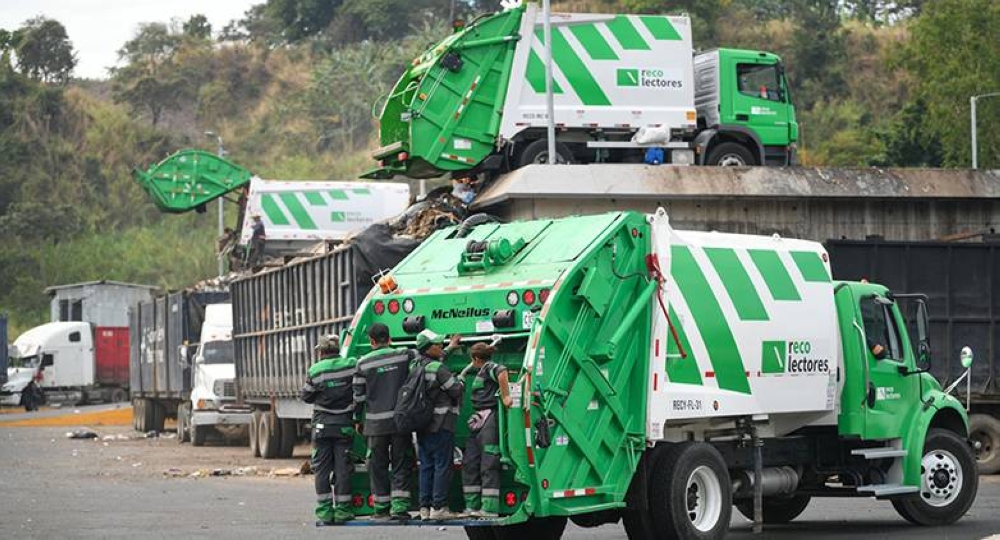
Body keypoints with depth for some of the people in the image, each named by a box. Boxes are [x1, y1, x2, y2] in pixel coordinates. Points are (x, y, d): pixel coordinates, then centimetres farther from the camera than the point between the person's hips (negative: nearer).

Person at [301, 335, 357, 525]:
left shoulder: (315, 371, -7)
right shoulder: (351, 366, -5)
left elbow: (306, 397, 2)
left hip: (322, 426, -1)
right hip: (344, 425, 1)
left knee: (322, 469, 5)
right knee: (342, 469, 5)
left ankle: (324, 513, 3)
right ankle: (342, 511, 3)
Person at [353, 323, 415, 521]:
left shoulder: (363, 363, 0)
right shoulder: (405, 356, -1)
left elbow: (358, 396, 2)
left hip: (376, 423, 0)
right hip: (401, 420, 0)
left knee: (377, 466, 10)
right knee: (402, 464, 4)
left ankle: (381, 508, 12)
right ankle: (399, 506, -6)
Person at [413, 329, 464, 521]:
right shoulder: (439, 369, -15)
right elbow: (456, 390, -12)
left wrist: (449, 349, 43)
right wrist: (460, 382, 11)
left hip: (422, 424, 8)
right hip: (441, 424, -8)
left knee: (426, 466, 10)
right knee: (443, 465, -4)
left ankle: (424, 508, 9)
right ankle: (438, 507, -7)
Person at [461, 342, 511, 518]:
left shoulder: (489, 367, -6)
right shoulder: (482, 371, 23)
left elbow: (502, 372, -28)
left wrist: (505, 396, -29)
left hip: (489, 421, -10)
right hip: (477, 422, 10)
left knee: (488, 466, -10)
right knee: (469, 464, 8)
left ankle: (489, 509, -12)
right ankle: (473, 507, 11)